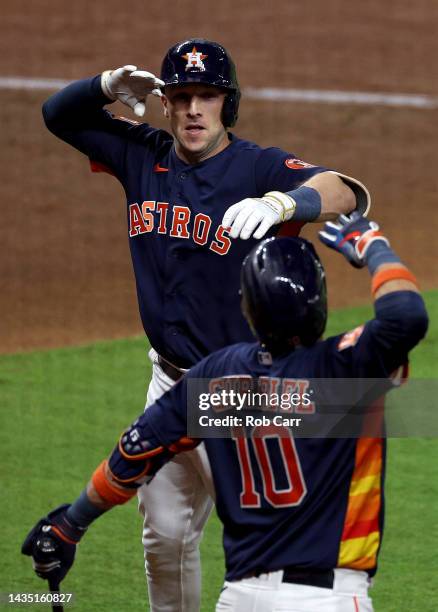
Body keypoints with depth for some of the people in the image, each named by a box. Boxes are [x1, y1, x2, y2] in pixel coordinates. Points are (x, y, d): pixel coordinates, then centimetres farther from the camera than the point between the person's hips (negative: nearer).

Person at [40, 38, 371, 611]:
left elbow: (350, 193, -34)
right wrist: (110, 86, -12)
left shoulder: (260, 168, -17)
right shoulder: (143, 155, 1)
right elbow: (58, 113, 11)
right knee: (166, 533, 14)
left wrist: (280, 203, -56)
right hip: (171, 381, 6)